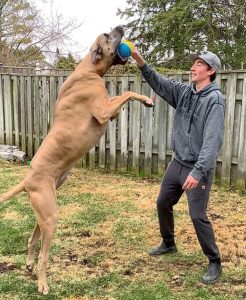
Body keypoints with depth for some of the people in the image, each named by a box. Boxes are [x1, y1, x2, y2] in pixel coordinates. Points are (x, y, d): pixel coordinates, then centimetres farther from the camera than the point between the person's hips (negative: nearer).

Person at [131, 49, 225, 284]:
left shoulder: (214, 99, -18)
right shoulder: (184, 91, 4)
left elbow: (212, 140, -25)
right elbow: (159, 83, 1)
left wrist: (198, 171, -33)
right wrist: (140, 62, -15)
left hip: (198, 168, -8)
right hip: (177, 163, 8)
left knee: (198, 216, -5)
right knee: (163, 203, 17)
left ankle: (215, 263, 13)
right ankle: (168, 244, 40)